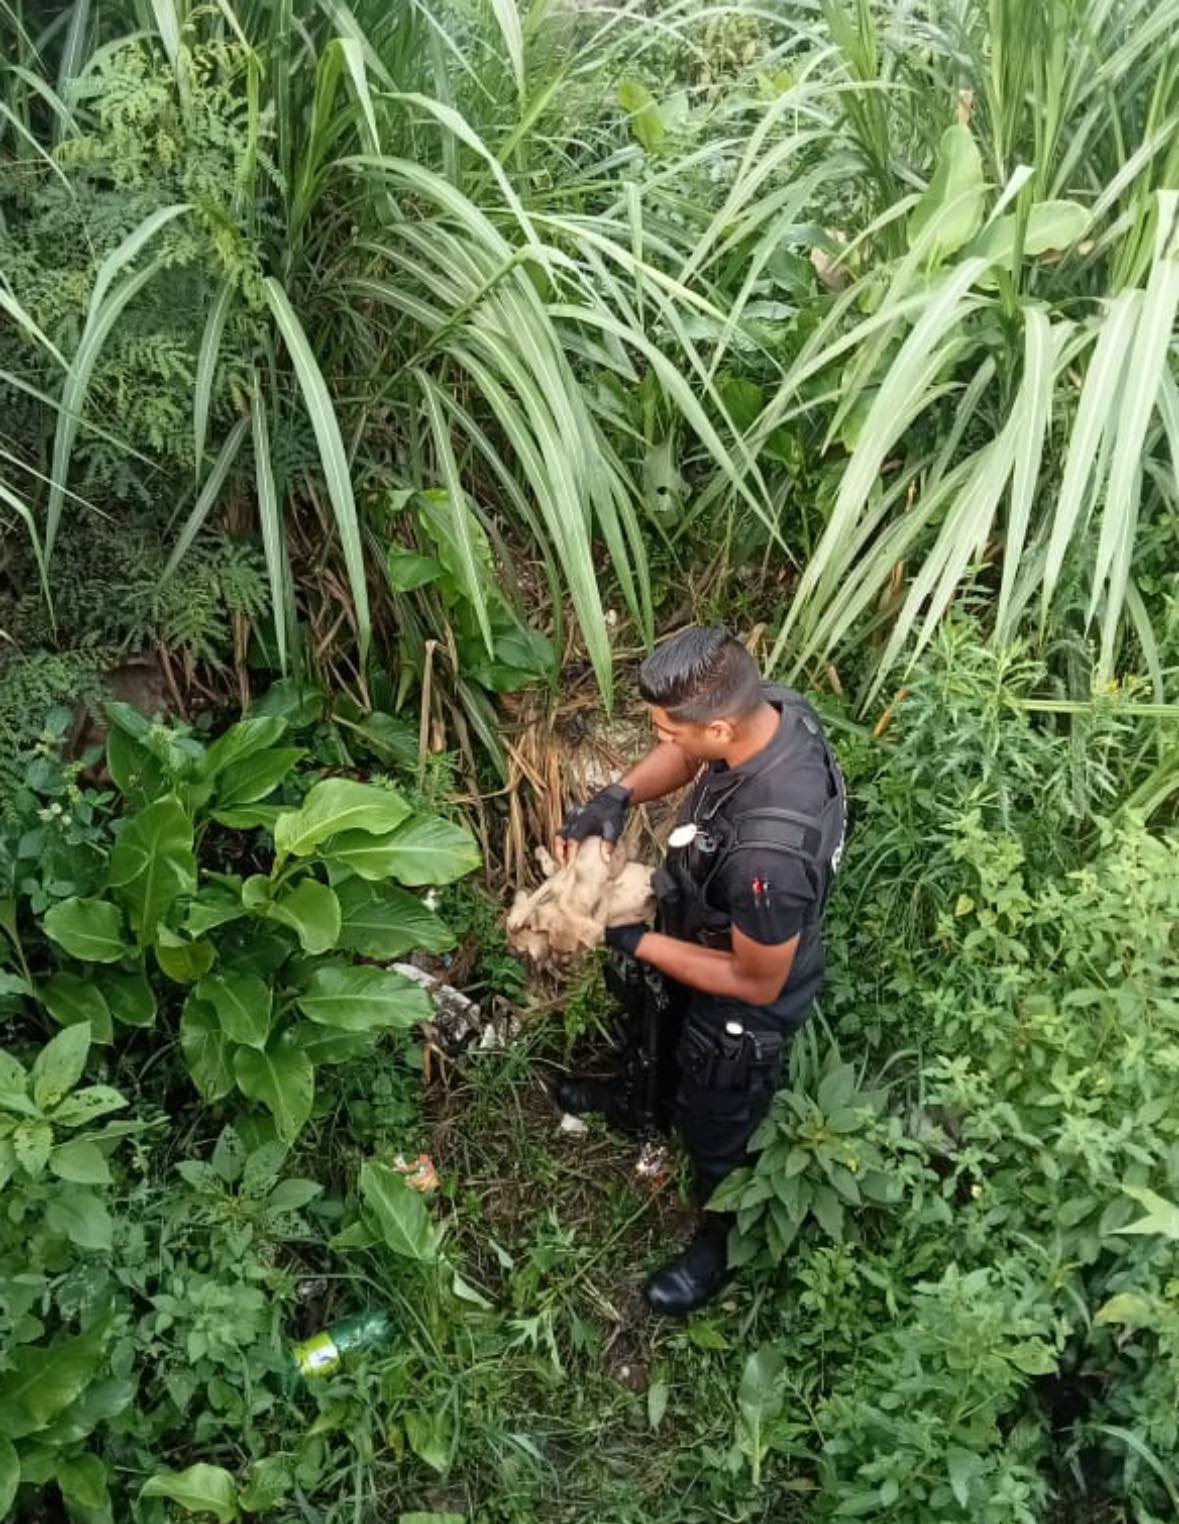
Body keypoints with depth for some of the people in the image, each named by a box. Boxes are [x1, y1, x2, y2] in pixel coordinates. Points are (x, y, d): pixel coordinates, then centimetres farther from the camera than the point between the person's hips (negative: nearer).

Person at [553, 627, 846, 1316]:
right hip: (706, 934, 7)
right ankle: (640, 1091, 71)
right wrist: (618, 797, -19)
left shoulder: (769, 849, -46)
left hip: (740, 1007, -7)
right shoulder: (773, 706, -23)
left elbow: (757, 982, -30)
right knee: (669, 1033, 37)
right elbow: (685, 757, -2)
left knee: (717, 1126, 22)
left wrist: (639, 944, -23)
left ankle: (721, 1242, 53)